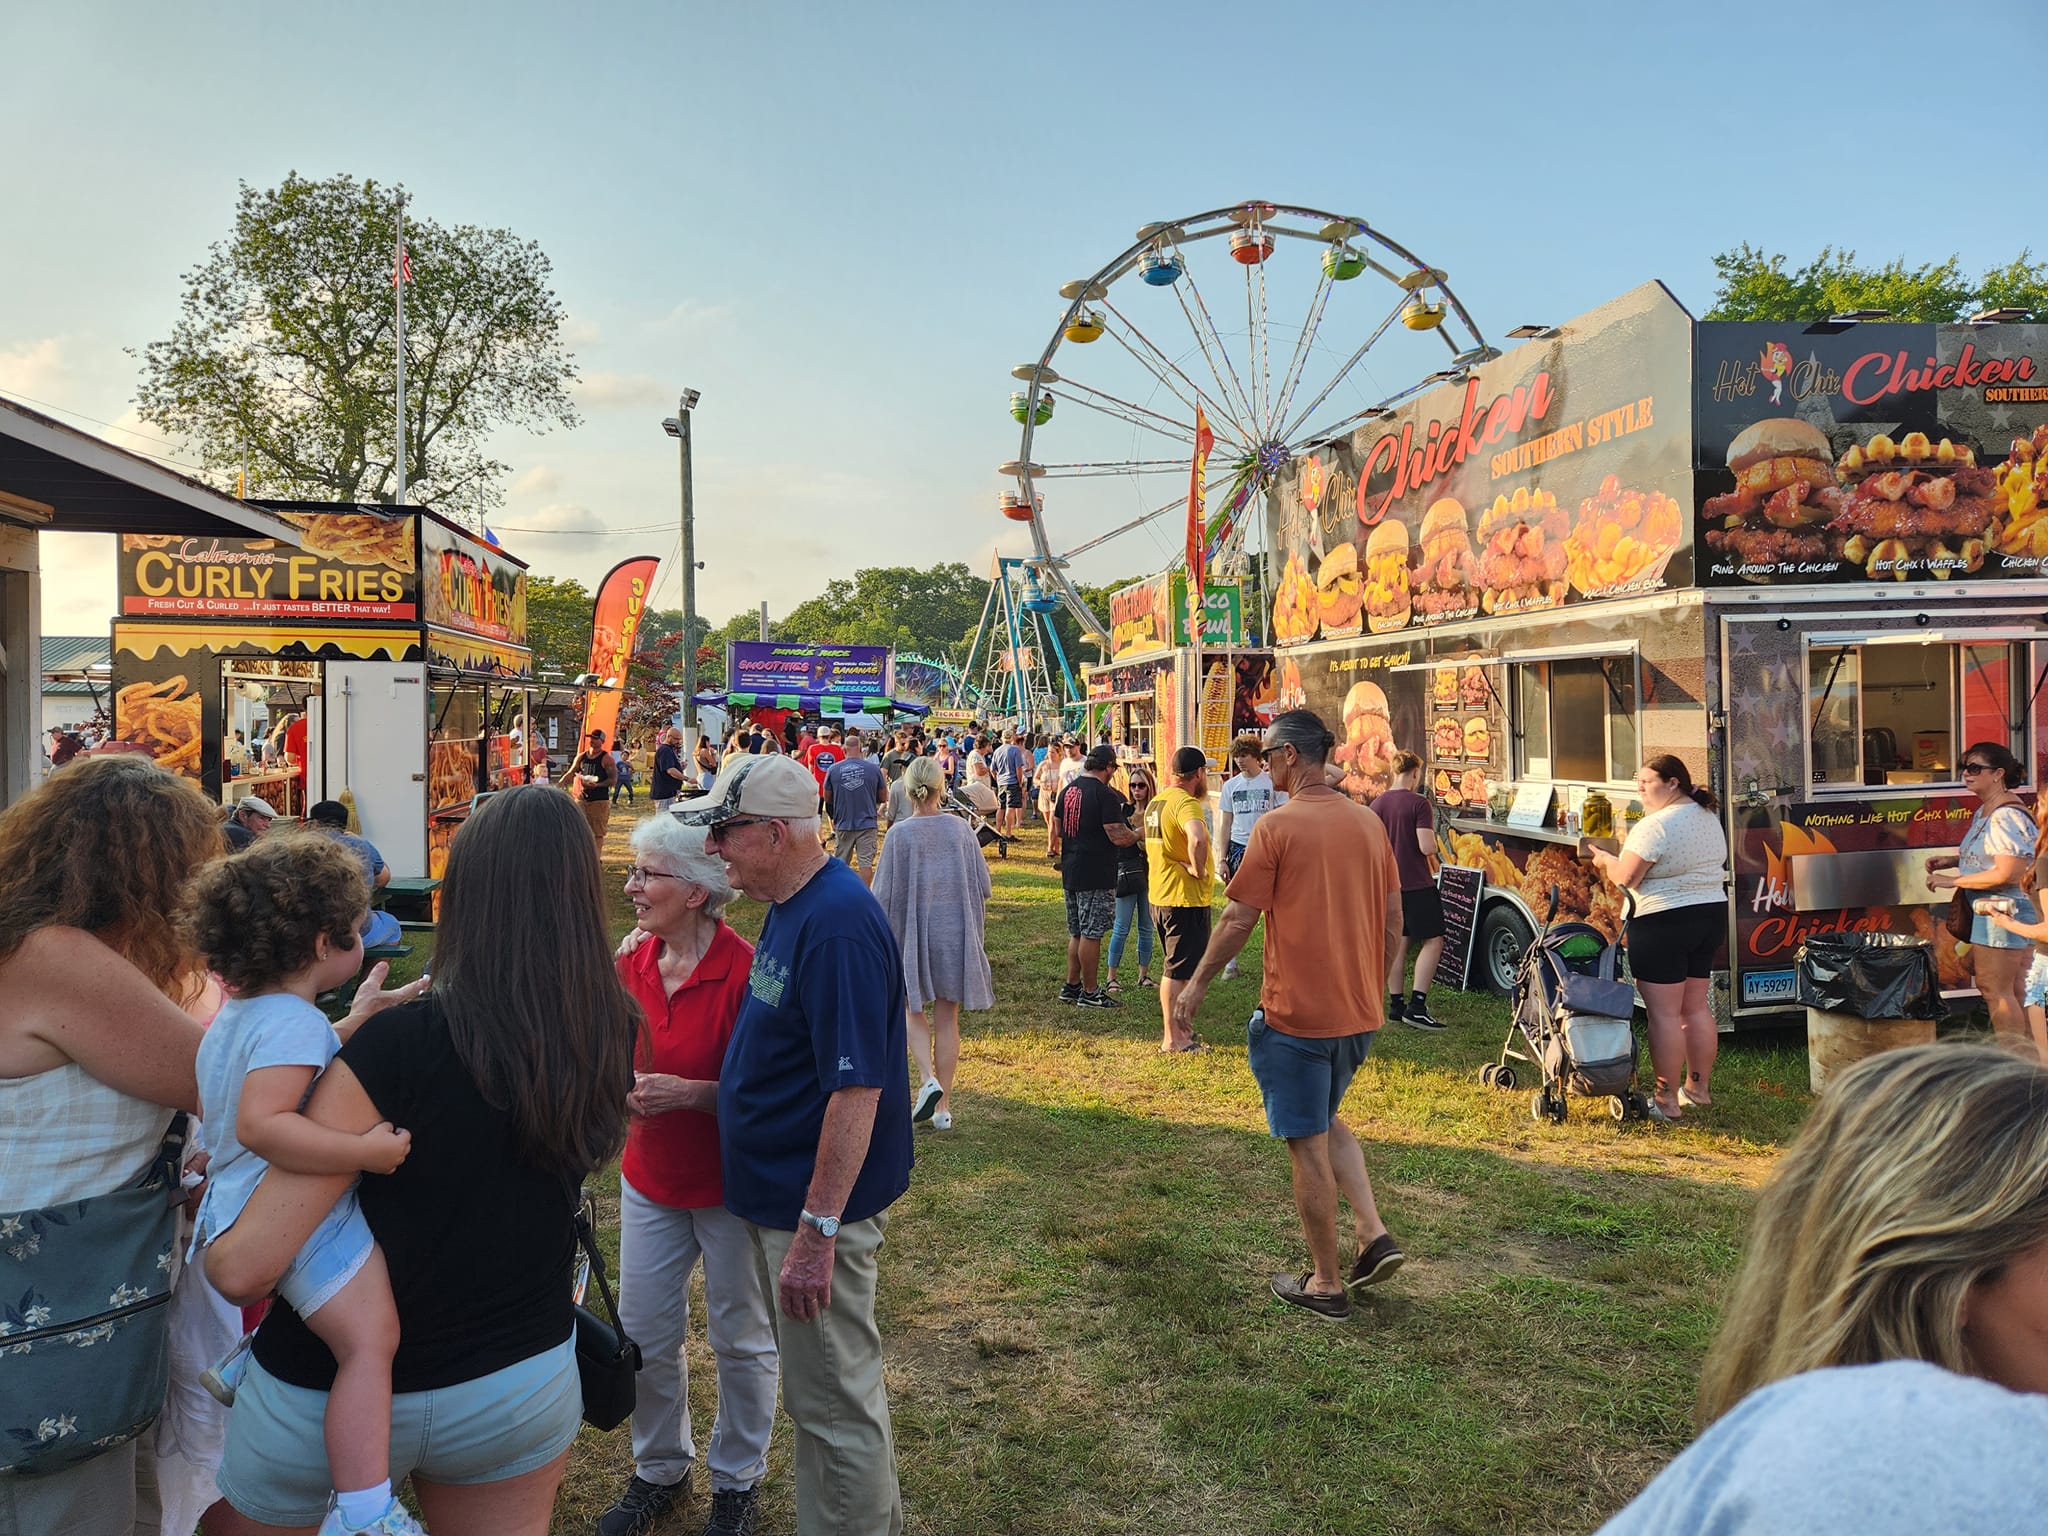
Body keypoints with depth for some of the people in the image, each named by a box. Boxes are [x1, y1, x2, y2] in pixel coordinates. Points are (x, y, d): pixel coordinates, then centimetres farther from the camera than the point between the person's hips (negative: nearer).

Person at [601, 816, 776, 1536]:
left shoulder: (744, 970, -23)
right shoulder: (632, 960, -3)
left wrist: (687, 1092, -30)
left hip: (731, 1187, -5)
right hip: (650, 1180, 6)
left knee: (740, 1340, 13)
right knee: (644, 1337, 15)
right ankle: (659, 1470, 39)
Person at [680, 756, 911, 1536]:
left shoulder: (839, 924, -25)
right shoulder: (789, 908, 6)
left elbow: (857, 1090, -28)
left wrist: (817, 1230, -26)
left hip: (819, 1206, -10)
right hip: (781, 1195, 10)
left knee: (834, 1400, 7)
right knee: (816, 1390, 24)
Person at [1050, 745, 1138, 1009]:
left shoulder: (1068, 790, 9)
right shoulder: (1105, 795, -16)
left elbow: (1058, 831, 17)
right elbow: (1119, 837, -19)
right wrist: (1138, 835, 0)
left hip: (1070, 873, 8)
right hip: (1096, 876, -8)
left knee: (1077, 933, 17)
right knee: (1091, 934, -1)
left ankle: (1072, 986, 23)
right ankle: (1090, 993, 6)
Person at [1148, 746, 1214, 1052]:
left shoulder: (1156, 802, 12)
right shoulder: (1186, 802, -20)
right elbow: (1197, 839, -40)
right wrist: (1198, 869, -24)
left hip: (1160, 895, 9)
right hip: (1185, 897, -9)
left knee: (1173, 966, 20)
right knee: (1179, 969, -1)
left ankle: (1174, 1026, 31)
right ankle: (1173, 1038, 5)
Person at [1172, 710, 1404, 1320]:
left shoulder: (1277, 825, -14)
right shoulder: (1369, 822, 4)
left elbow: (1238, 919, -12)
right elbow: (1392, 921, 9)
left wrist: (1197, 983, 1)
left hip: (1296, 1012, -7)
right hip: (1360, 1012, 7)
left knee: (1308, 1145, 6)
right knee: (1326, 1120, 27)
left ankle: (1326, 1284, 17)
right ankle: (1374, 1234, 14)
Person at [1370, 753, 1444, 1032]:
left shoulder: (1376, 805, 4)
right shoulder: (1418, 804, -14)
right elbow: (1427, 847, -21)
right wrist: (1434, 845, 1)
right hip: (1417, 884, -6)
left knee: (1398, 943, 13)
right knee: (1432, 941, 1)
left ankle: (1395, 1005, 14)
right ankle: (1416, 1006, -8)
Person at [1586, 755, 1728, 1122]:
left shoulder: (1655, 825, -18)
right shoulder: (1709, 818, 12)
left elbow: (1626, 877, -18)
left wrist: (1604, 859, 1)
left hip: (1663, 923, -9)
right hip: (1712, 915, 9)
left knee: (1664, 1013, -5)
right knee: (1697, 1007, 16)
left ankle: (1667, 1102, -2)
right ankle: (1699, 1089, 25)